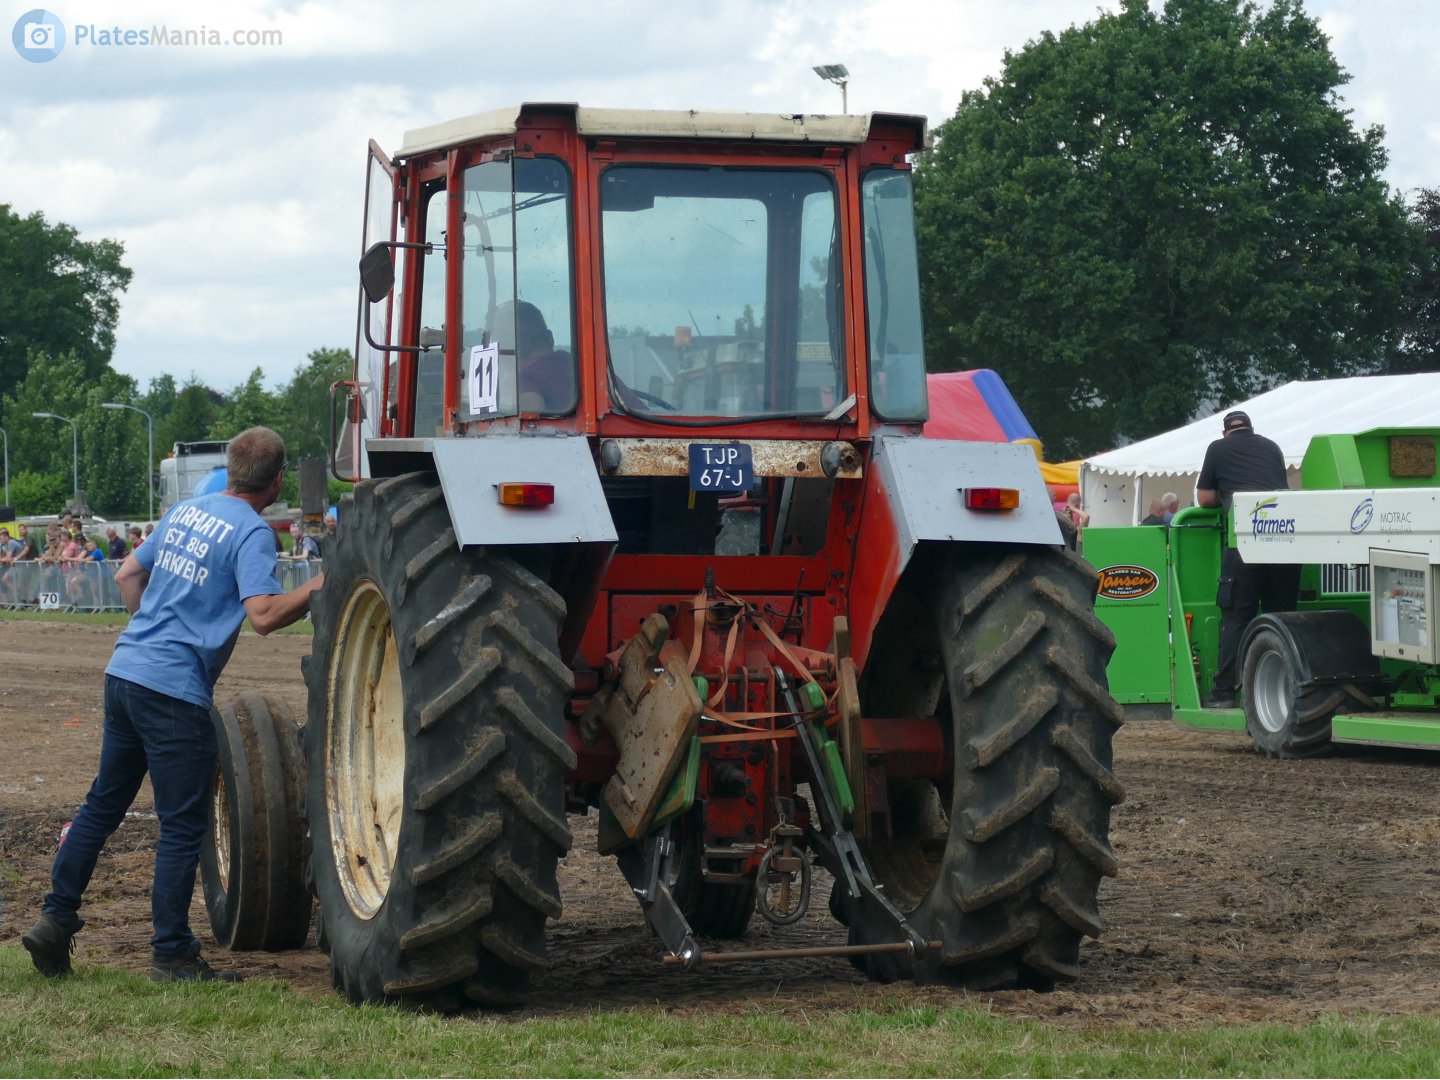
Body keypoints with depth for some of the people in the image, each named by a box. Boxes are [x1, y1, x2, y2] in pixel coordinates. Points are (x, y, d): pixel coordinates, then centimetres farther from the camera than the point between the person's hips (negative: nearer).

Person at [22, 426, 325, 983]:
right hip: (175, 692, -8)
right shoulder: (250, 530, -10)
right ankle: (172, 954, 3)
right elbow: (264, 614, -22)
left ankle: (55, 918, 16)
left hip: (125, 671, 8)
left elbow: (128, 573, 24)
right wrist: (318, 587, -11)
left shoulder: (186, 511, 15)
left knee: (104, 802, 17)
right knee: (182, 826, 0)